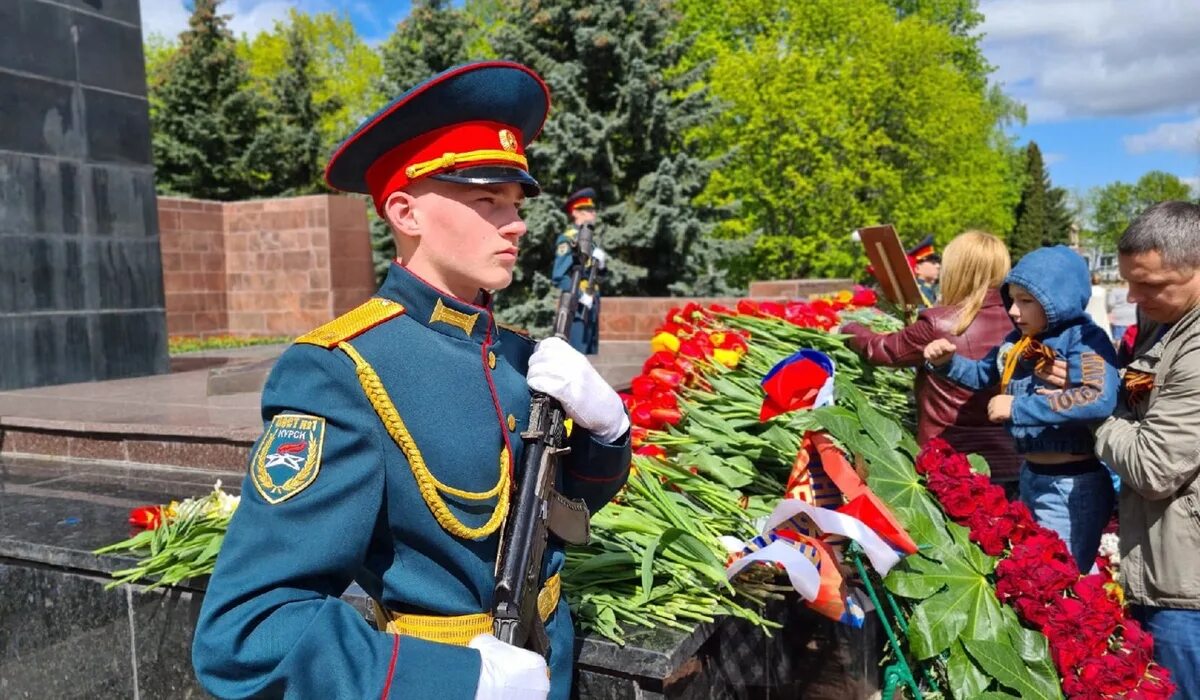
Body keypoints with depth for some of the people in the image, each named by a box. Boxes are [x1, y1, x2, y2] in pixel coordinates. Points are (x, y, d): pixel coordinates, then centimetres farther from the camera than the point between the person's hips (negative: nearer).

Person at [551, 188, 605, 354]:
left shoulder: (589, 238, 15)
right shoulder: (567, 240, -11)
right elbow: (558, 277, -19)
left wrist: (600, 261, -1)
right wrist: (581, 297, -20)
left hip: (591, 304, 9)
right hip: (577, 306, -9)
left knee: (591, 352, 13)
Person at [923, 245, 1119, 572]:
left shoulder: (1085, 339, -17)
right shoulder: (1018, 341, 5)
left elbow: (1099, 399, -35)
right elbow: (982, 374, 21)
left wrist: (1018, 407, -29)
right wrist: (948, 361, 0)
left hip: (1072, 486, -8)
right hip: (1031, 476, 8)